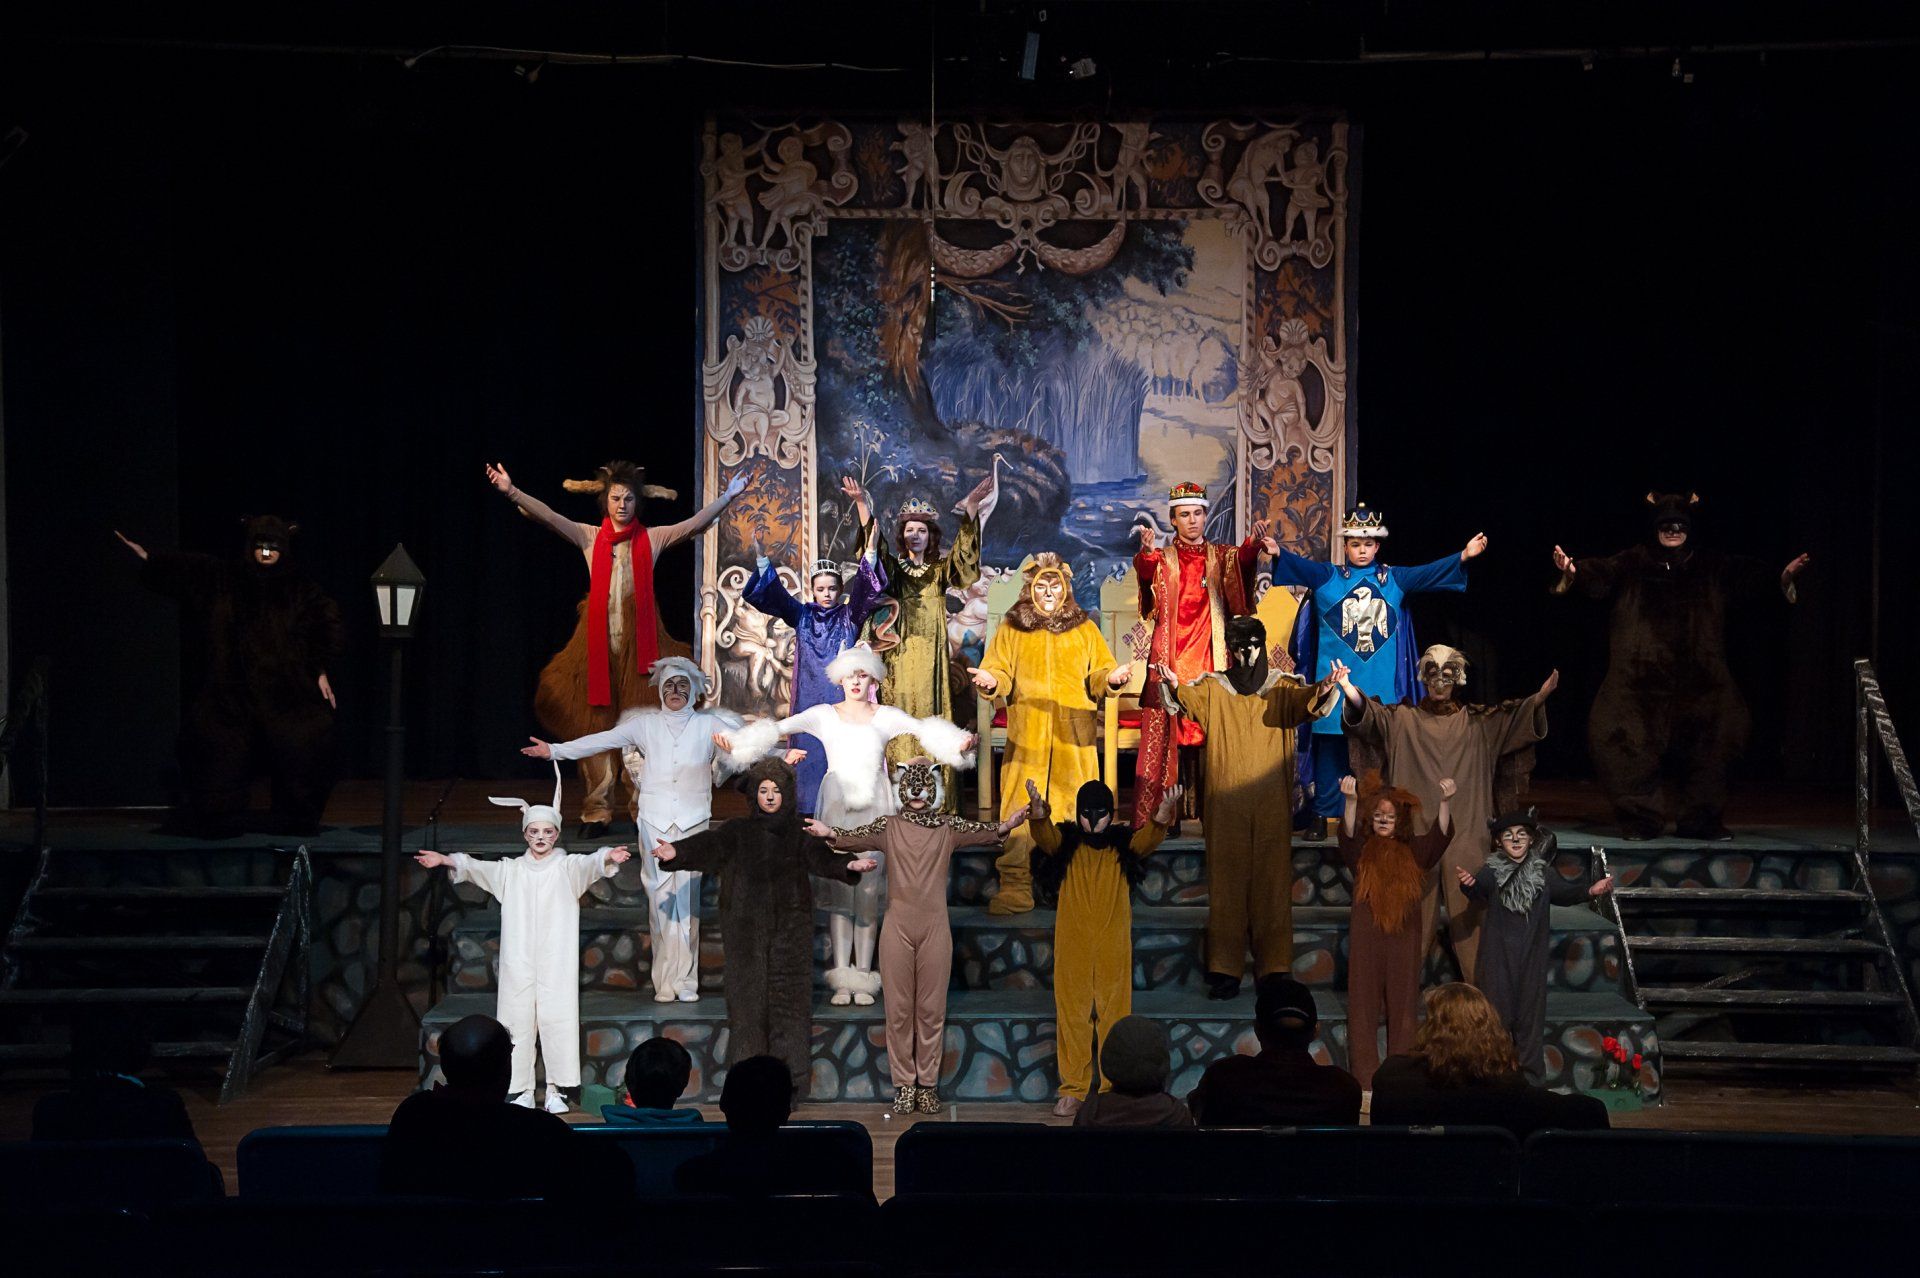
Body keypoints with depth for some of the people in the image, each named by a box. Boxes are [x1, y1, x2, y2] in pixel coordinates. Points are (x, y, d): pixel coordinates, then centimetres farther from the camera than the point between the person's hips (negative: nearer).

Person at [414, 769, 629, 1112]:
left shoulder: (567, 868, 5)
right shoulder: (511, 871, 13)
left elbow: (588, 864, -15)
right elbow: (478, 868, 4)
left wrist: (607, 857, -37)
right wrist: (445, 860, -11)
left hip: (556, 963, -2)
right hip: (519, 963, 2)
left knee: (556, 1020, -7)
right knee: (519, 1021, 1)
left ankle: (556, 1090, 0)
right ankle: (523, 1091, 7)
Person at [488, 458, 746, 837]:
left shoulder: (652, 539, 9)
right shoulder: (589, 537, 7)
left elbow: (696, 523, 3)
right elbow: (548, 517, -3)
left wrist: (728, 496, -5)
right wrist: (511, 492, -15)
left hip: (640, 642, 0)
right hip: (598, 642, 0)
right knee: (596, 724, -2)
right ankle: (597, 811, 1)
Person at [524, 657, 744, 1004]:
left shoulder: (708, 725, 10)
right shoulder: (645, 724, 11)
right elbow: (602, 741, 9)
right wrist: (554, 750, 4)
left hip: (693, 821, 0)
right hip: (655, 820, 1)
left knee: (688, 897, -7)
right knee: (660, 899, -4)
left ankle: (686, 981, -4)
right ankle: (665, 982, -2)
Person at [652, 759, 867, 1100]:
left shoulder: (797, 833, 8)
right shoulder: (739, 831, 7)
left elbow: (819, 857, -8)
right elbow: (709, 845, -10)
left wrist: (847, 865, -30)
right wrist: (677, 851, -31)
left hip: (790, 927, 0)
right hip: (748, 928, 0)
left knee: (789, 996, -4)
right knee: (748, 997, -2)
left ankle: (792, 1079, -2)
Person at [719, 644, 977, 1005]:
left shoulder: (886, 717, 7)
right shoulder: (824, 715, 6)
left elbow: (925, 730, -7)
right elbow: (781, 727, -4)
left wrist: (959, 746, -25)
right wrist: (735, 742, -18)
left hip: (874, 810, 0)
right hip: (837, 811, 0)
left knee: (869, 894, -2)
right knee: (839, 892, -3)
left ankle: (863, 978, 2)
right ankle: (842, 981, -3)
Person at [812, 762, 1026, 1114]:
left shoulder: (947, 827, 6)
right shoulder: (888, 827, 5)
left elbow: (980, 832, -9)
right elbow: (857, 836, -11)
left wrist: (1004, 827, -30)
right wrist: (829, 833, -31)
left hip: (934, 930, 0)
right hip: (897, 929, 0)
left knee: (932, 1009, 4)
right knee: (898, 1009, 2)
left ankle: (928, 1083, 10)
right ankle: (903, 1084, 9)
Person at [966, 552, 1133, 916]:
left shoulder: (1084, 629, 11)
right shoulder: (1011, 628, 10)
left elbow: (1097, 677, 8)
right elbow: (1002, 674, 8)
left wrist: (1112, 678, -14)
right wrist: (991, 681, -15)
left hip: (1074, 739, 1)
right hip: (1026, 740, 0)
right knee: (1020, 809, -6)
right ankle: (1016, 888, -4)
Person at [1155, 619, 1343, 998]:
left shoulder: (1281, 688, 6)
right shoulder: (1212, 689, 8)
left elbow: (1302, 704, -14)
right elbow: (1190, 701, -12)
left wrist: (1322, 691, -37)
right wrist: (1174, 688, -35)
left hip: (1271, 806, 0)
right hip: (1225, 805, 0)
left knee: (1272, 884, 0)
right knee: (1226, 884, 1)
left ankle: (1274, 970, 5)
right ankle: (1225, 970, 4)